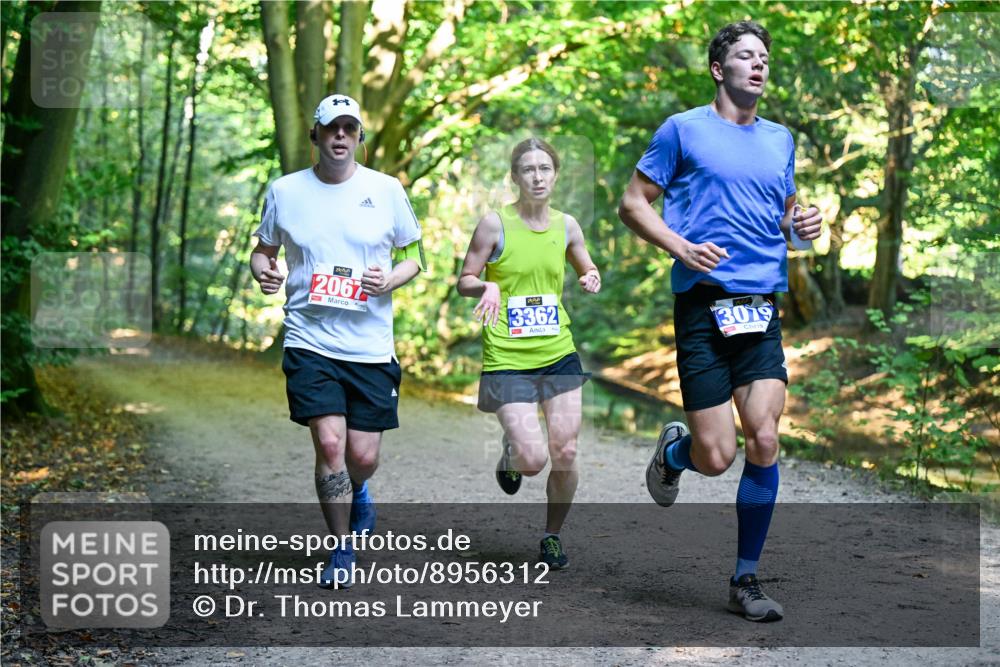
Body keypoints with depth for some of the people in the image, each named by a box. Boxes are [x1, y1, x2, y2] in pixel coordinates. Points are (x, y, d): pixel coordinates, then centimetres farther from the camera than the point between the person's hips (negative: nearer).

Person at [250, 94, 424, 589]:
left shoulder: (386, 190, 3)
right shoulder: (284, 191, 4)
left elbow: (413, 256, 11)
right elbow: (263, 250, 15)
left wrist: (390, 279, -10)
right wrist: (263, 271, -7)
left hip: (371, 345, 1)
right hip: (310, 339, 0)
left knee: (363, 456, 1)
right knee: (329, 443, -13)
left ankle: (357, 492, 40)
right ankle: (342, 550, 6)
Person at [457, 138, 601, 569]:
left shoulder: (566, 225, 5)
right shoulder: (495, 224, -7)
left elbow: (587, 270, 21)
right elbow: (464, 281, -1)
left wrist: (592, 280, -1)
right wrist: (486, 286, -22)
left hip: (559, 354, 4)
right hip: (507, 358, -4)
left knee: (565, 455, 0)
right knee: (533, 459, -12)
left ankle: (552, 537, 23)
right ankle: (511, 454, 26)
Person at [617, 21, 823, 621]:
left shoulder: (780, 139, 17)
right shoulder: (684, 130, 2)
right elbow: (633, 202, 3)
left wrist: (805, 223, 5)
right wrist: (680, 247, -13)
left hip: (764, 307, 4)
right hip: (705, 303, -4)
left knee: (765, 442, -6)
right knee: (716, 456, -7)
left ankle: (746, 580, 7)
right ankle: (673, 451, 31)